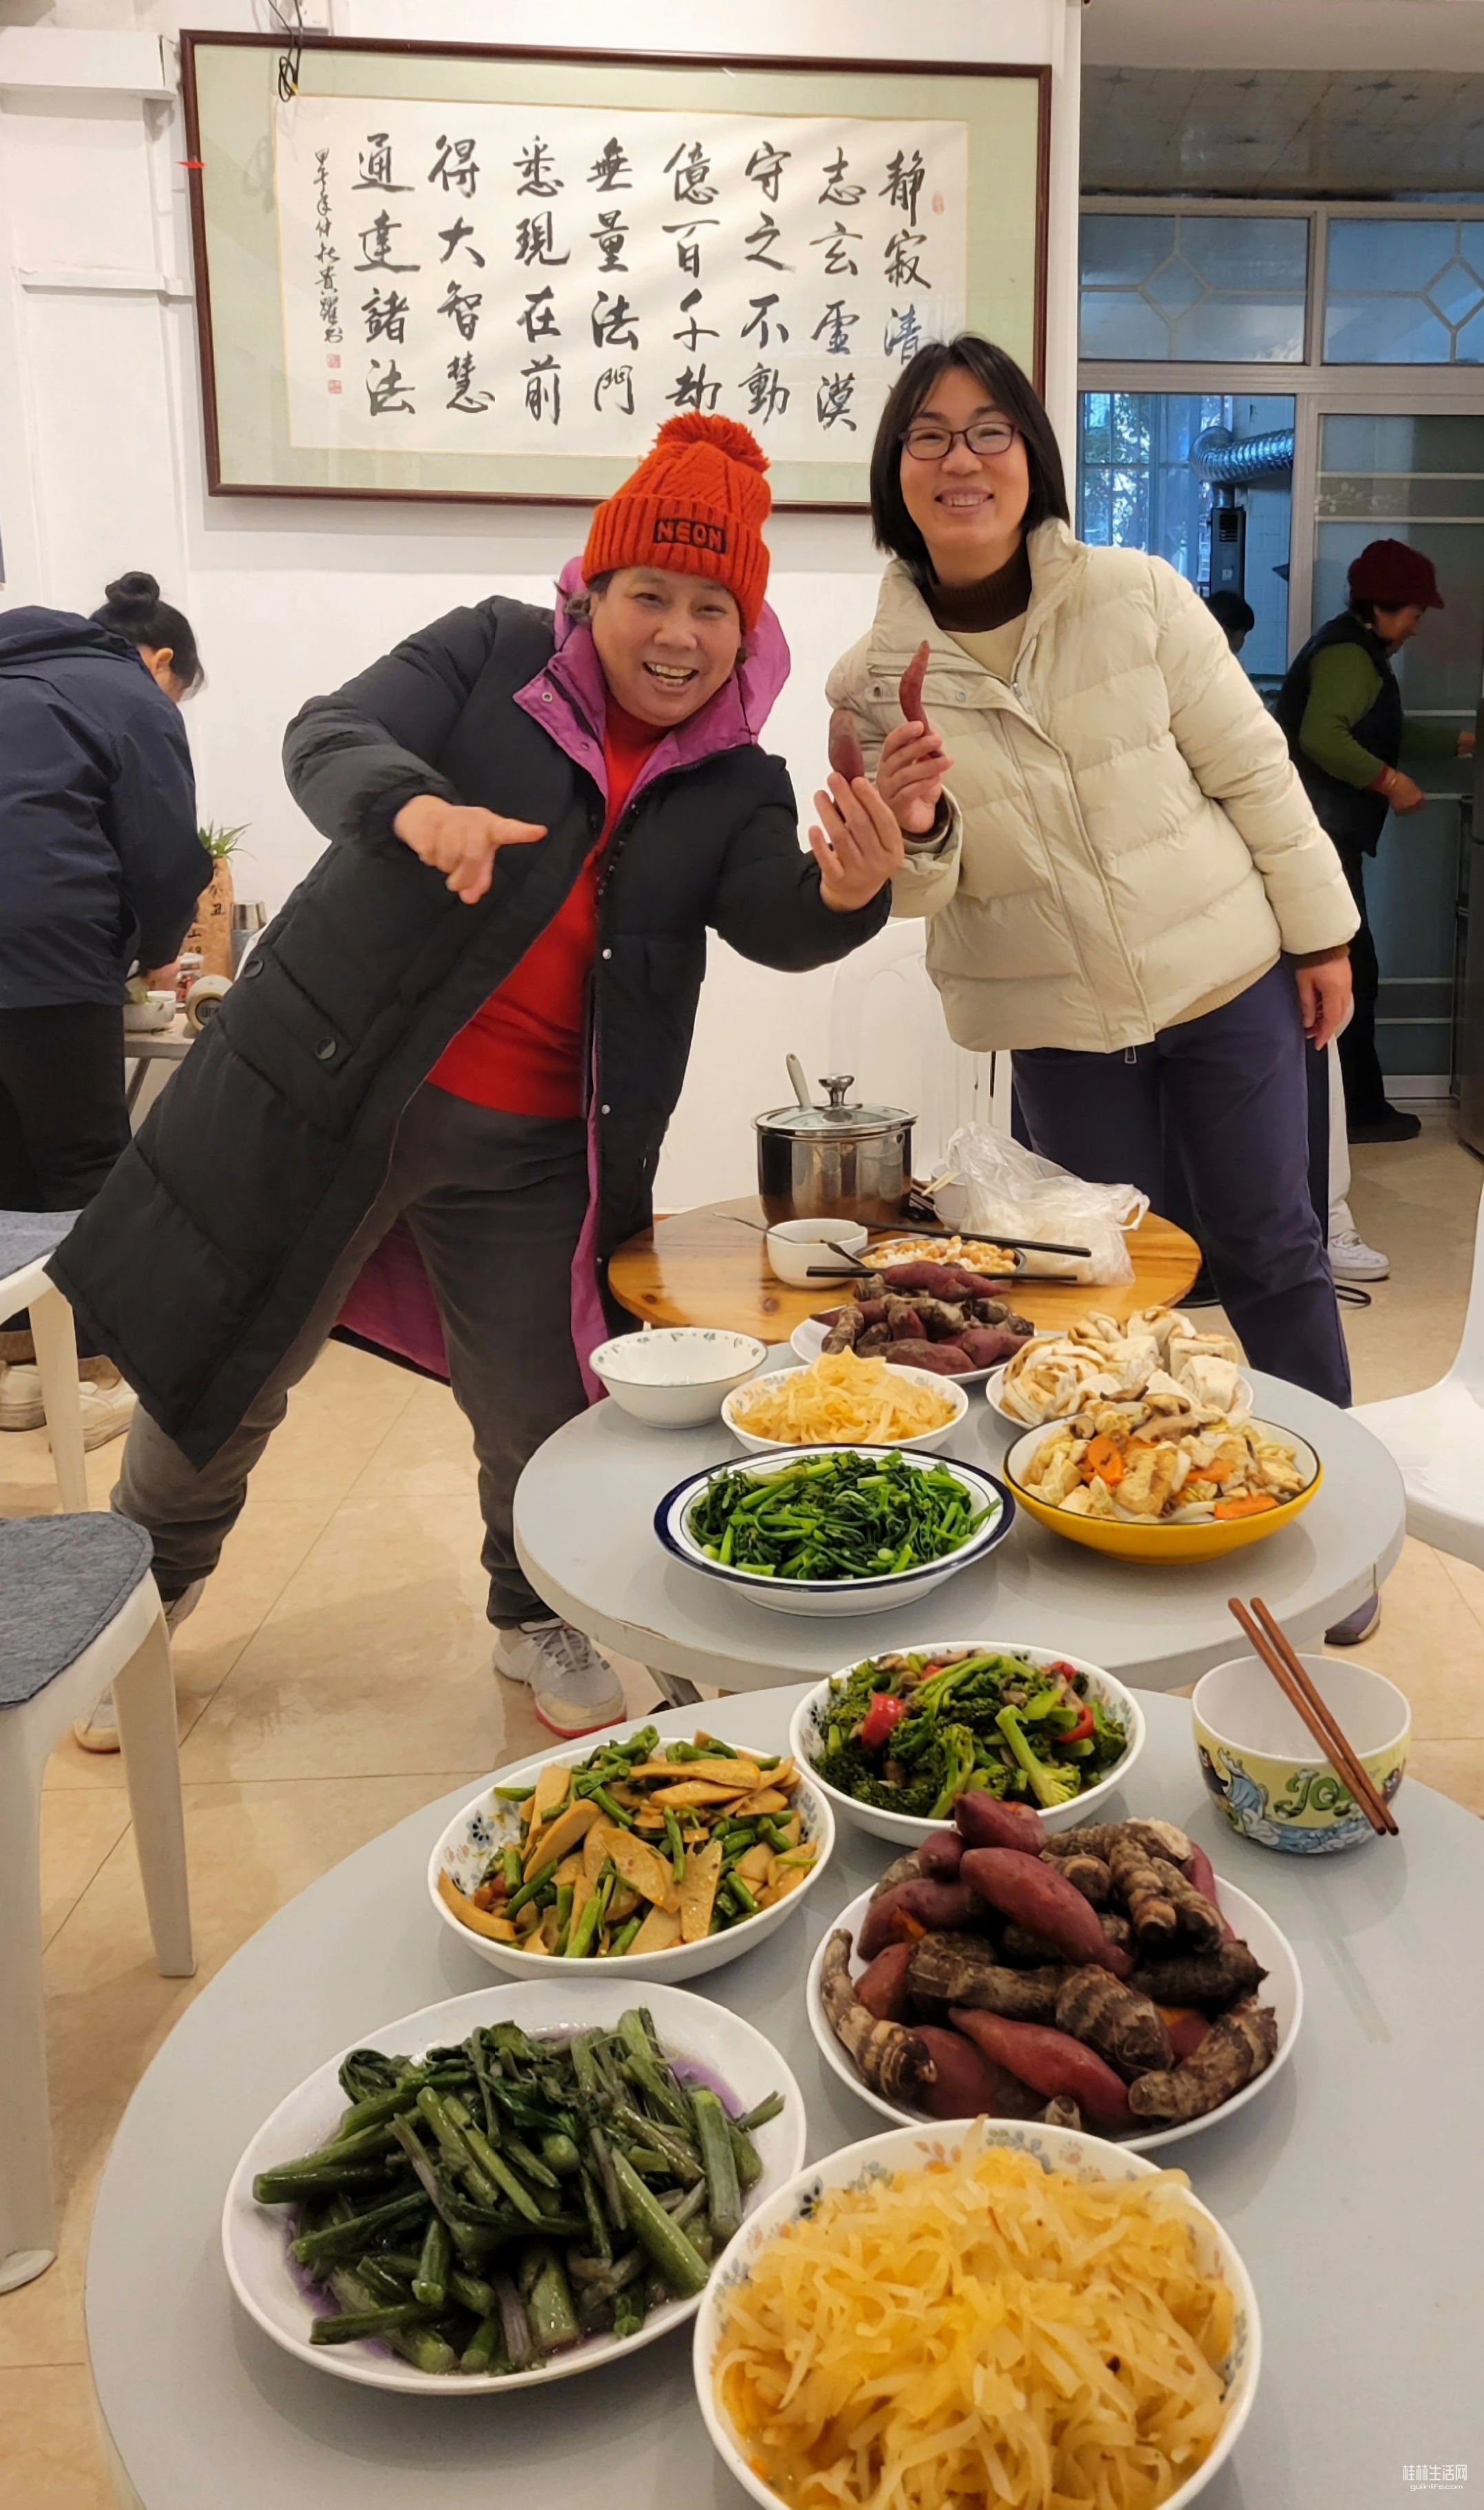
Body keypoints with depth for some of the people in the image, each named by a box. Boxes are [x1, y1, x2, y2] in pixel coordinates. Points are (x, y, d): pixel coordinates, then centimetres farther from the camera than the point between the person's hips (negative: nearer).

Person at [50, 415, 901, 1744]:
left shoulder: (738, 787, 2)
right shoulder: (493, 653, -4)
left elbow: (775, 920, -14)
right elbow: (329, 737, -15)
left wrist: (844, 893, -38)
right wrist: (420, 806, -38)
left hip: (534, 1149, 2)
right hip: (323, 1085, -1)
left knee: (540, 1412, 7)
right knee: (225, 1365, 12)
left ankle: (538, 1617, 38)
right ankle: (146, 1588, 39)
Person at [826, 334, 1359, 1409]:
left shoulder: (1139, 594, -8)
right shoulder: (875, 681, -5)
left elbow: (1255, 771, -1)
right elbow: (916, 893, -3)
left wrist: (1320, 934, 1)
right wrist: (915, 833, -25)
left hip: (1229, 978, 0)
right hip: (1061, 1027, 1)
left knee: (1271, 1250, 9)